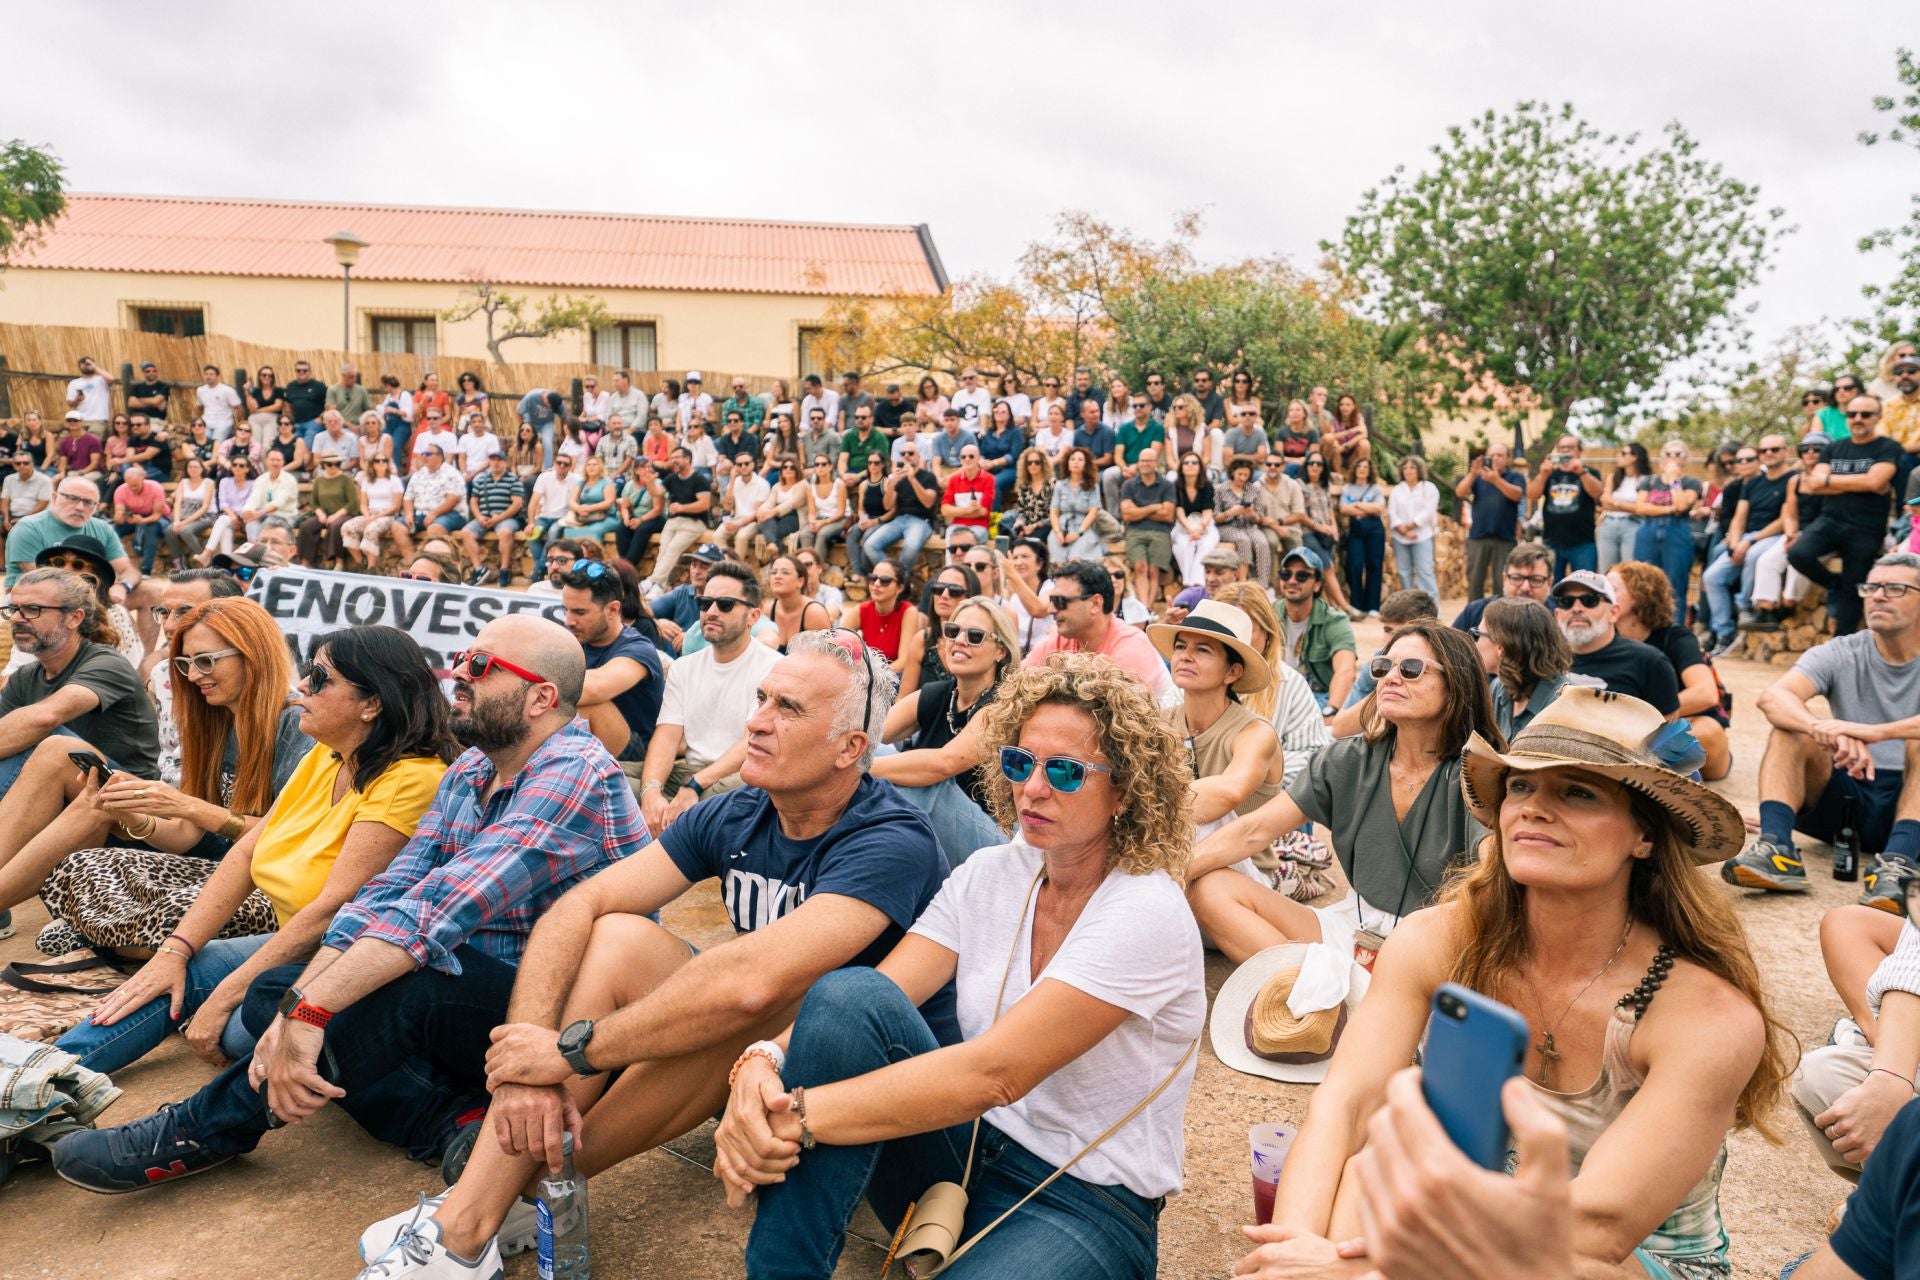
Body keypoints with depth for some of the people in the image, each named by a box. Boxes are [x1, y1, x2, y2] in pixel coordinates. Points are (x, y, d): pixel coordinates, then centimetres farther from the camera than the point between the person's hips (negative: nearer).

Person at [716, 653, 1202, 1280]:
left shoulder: (1147, 914, -19)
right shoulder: (990, 874, 1)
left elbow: (996, 1072, -28)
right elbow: (874, 999, -10)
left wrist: (801, 1113, -31)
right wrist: (766, 1061, -31)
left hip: (1085, 1202, -6)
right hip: (968, 1150, 7)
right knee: (847, 995, -22)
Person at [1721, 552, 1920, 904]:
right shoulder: (1840, 655, 1)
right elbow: (1772, 697, -21)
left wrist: (1875, 732, -41)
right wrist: (1825, 730, -40)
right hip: (1846, 795, 2)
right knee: (1790, 727, -20)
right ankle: (1777, 851, -37)